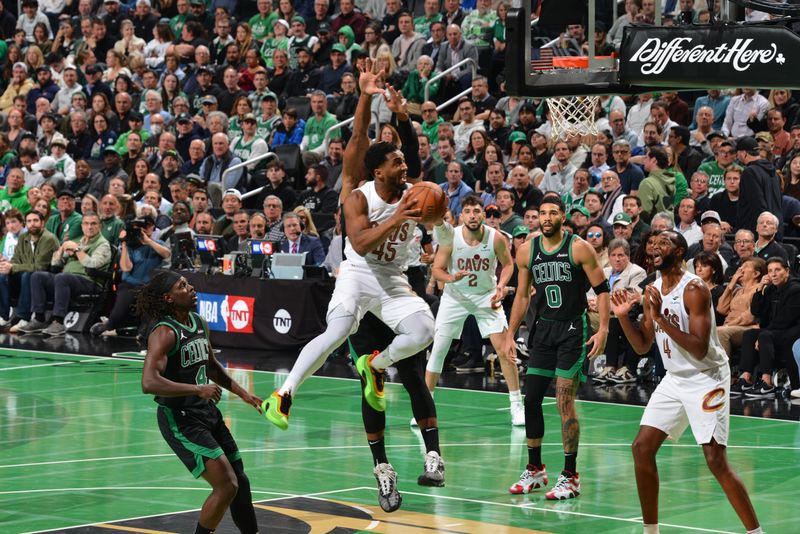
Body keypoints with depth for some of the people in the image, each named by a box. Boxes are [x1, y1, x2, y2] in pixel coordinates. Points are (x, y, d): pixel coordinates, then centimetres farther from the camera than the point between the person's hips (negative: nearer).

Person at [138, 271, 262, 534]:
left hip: (207, 412, 9)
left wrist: (242, 393, 20)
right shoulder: (165, 332, -19)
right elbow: (149, 383, -31)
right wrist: (198, 389, -31)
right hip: (179, 419, -8)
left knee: (240, 481, 14)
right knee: (227, 485, -15)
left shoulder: (200, 323, 8)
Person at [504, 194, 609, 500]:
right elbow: (522, 295, 14)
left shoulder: (579, 248, -9)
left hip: (573, 329, -6)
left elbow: (602, 289, -8)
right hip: (544, 329, 6)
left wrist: (603, 330, -17)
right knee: (530, 399, 6)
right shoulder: (527, 251, 5)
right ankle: (535, 470, 21)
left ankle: (570, 477, -3)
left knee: (565, 402, -10)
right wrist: (510, 334, 10)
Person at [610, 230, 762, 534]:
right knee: (642, 448, 1)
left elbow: (700, 349, -26)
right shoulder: (653, 291, 6)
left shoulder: (694, 289, -19)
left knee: (716, 461, -15)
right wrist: (622, 316, -3)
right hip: (675, 379, 8)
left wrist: (661, 318, -29)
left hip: (707, 378, -8)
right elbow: (642, 346, 12)